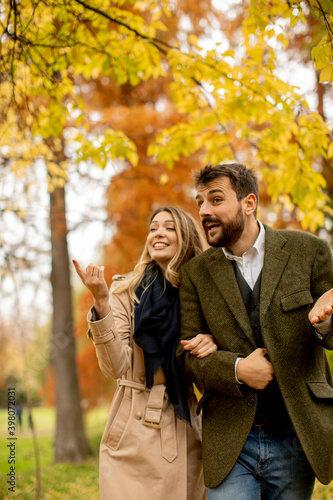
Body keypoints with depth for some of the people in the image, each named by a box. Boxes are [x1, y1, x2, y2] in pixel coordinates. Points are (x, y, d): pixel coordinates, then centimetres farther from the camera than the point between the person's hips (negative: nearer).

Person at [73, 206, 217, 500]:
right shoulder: (127, 292, -2)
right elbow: (115, 367, -12)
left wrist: (213, 343, -13)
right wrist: (101, 303, -22)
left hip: (188, 434, 3)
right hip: (135, 434, -2)